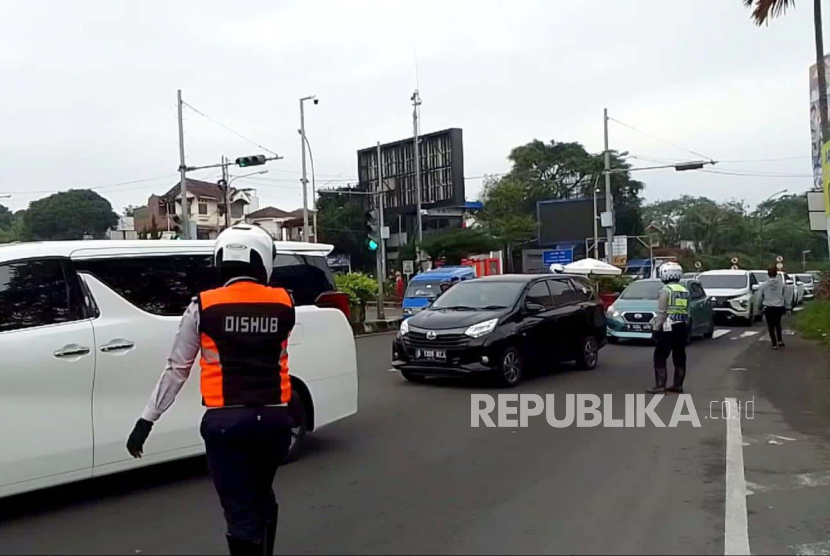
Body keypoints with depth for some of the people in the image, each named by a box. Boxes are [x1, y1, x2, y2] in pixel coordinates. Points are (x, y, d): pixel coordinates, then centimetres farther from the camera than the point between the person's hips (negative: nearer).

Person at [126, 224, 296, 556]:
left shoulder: (204, 307, -4)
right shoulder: (284, 304, 0)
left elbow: (177, 369, -1)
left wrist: (147, 420, 5)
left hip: (226, 421, -2)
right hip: (274, 417, 3)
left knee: (240, 509, 6)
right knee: (262, 495, 25)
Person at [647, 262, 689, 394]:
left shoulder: (666, 290, -11)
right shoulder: (685, 291, 12)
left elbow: (661, 312, -15)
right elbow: (687, 312, 15)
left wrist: (656, 328, -10)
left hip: (668, 328, -8)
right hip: (682, 327, 8)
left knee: (660, 357, -3)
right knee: (679, 357, 11)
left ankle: (660, 386, -7)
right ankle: (678, 385, 15)